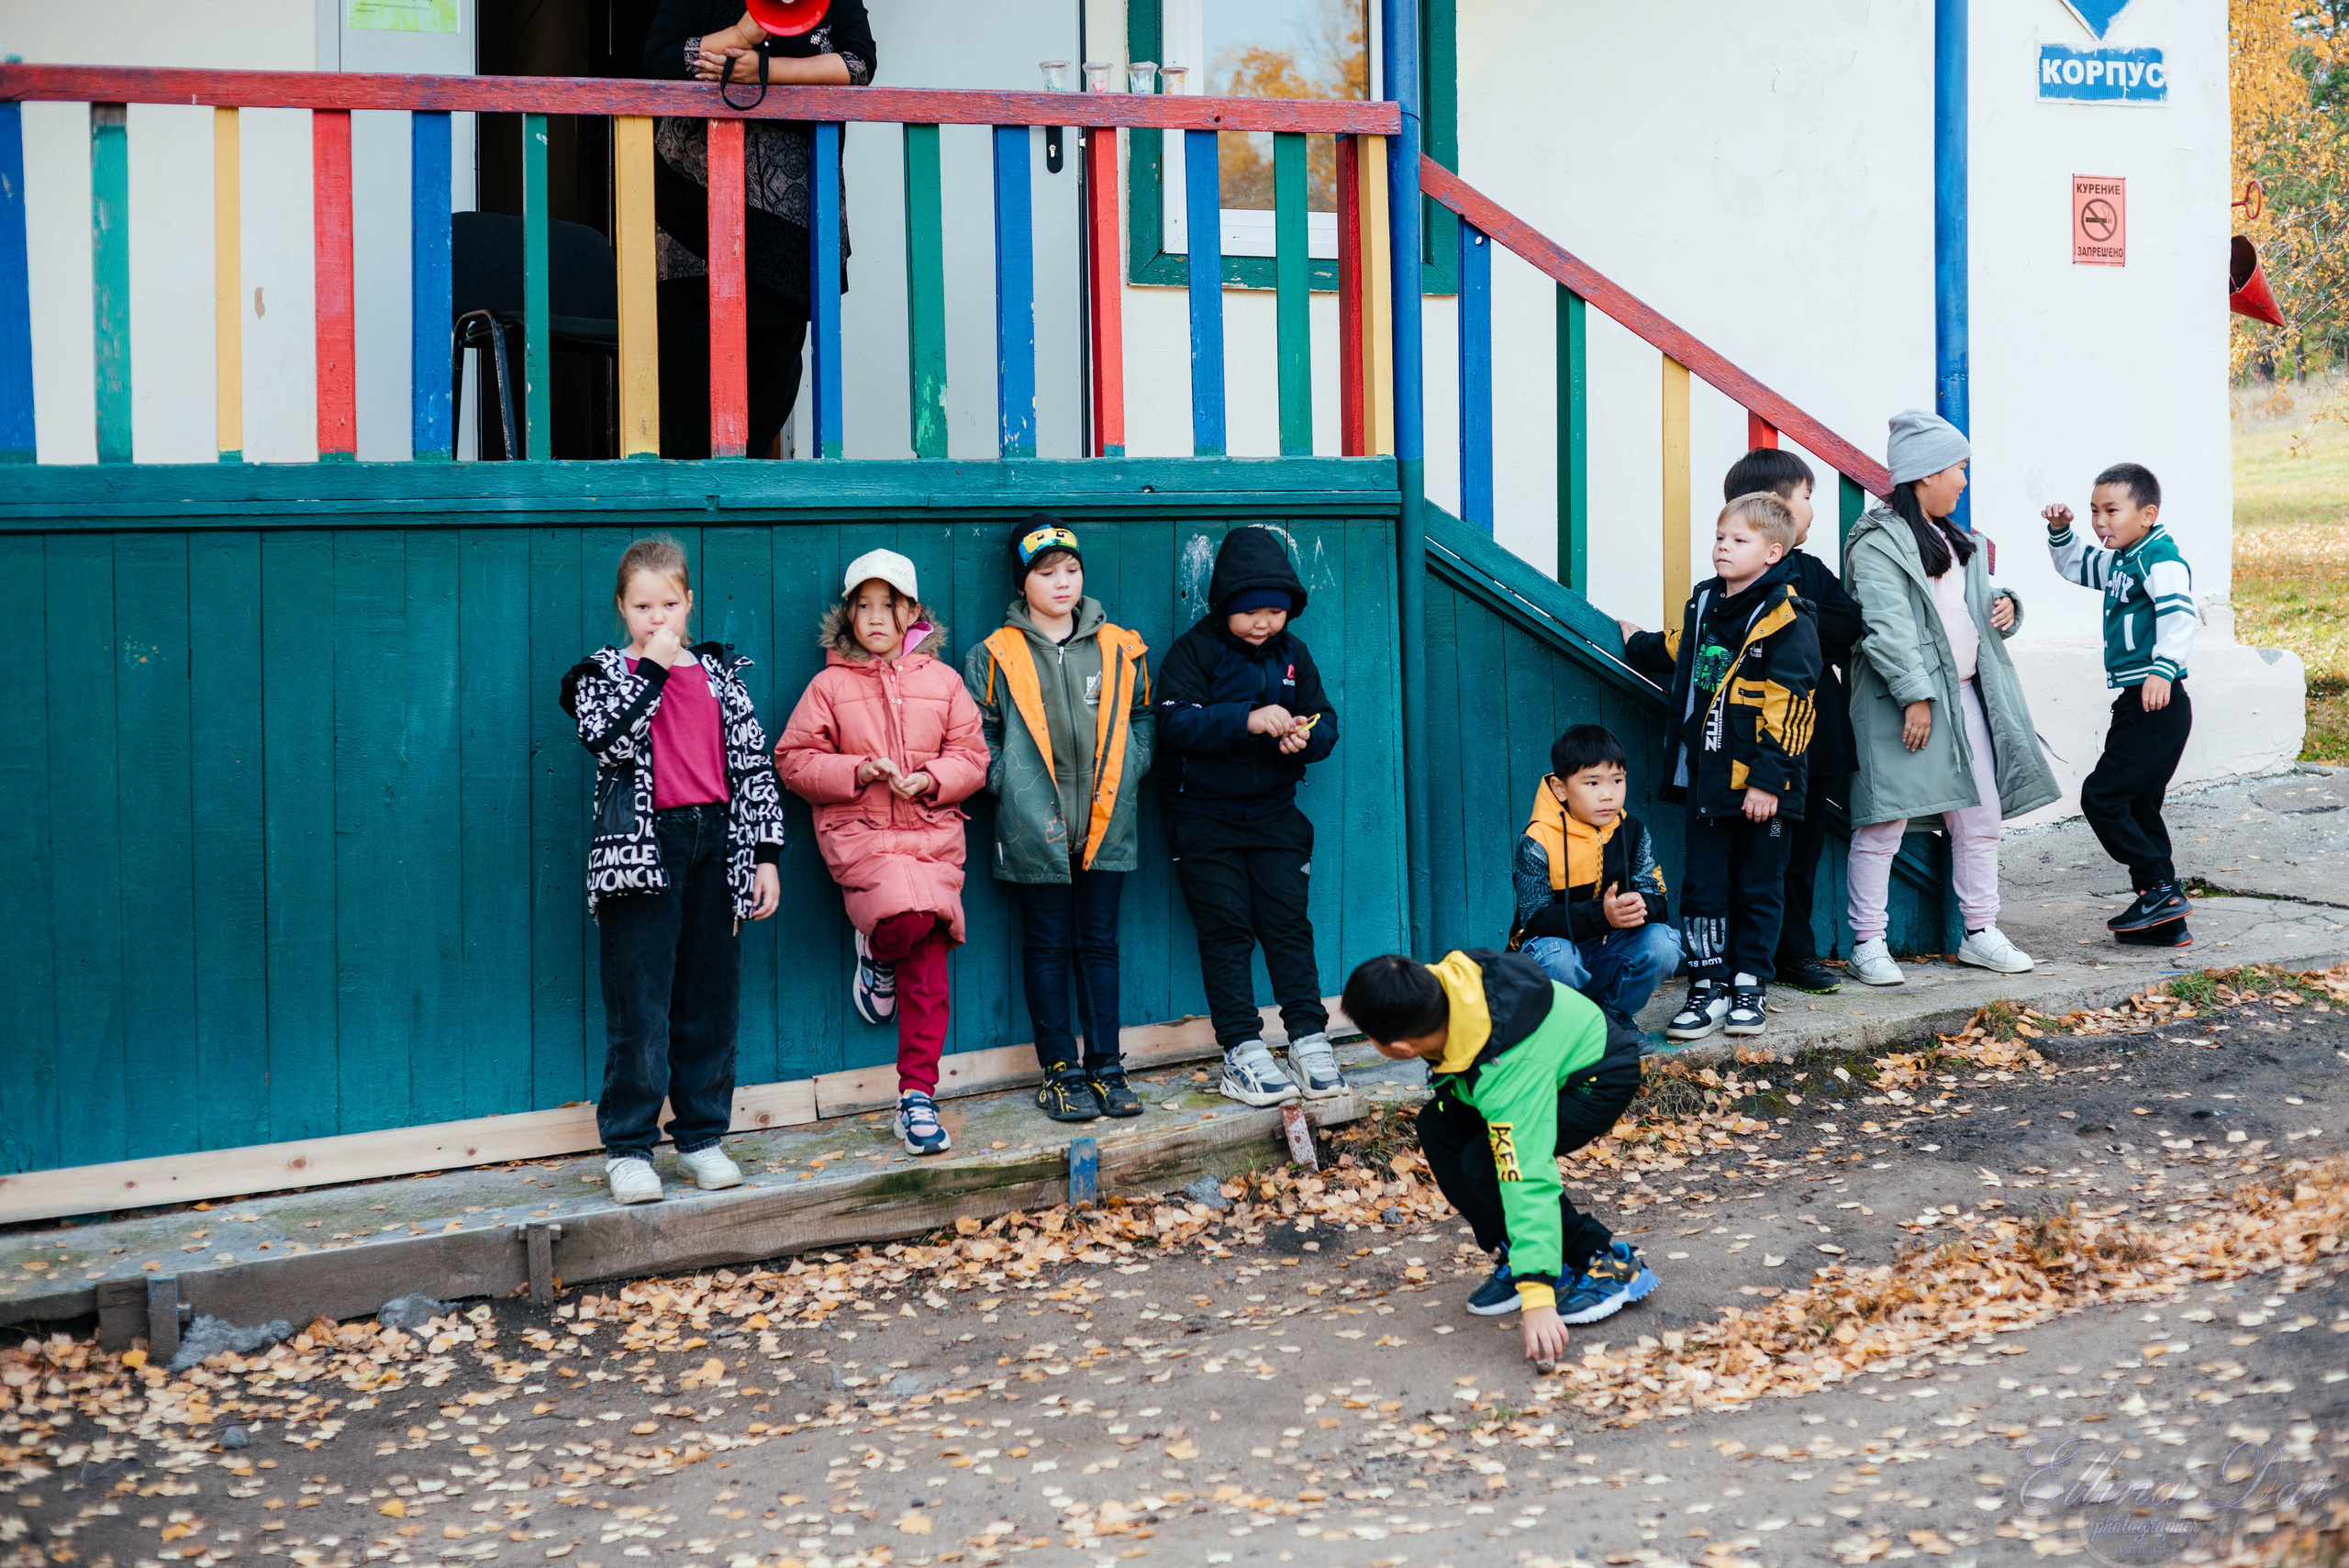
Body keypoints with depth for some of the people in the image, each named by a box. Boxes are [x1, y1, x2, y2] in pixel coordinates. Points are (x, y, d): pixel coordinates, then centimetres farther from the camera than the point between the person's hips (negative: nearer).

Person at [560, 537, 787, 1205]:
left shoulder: (720, 673, 11)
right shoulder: (605, 672, 4)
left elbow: (753, 765, 11)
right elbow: (610, 740, -16)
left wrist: (765, 854, 6)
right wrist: (654, 669, -14)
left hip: (717, 845, 3)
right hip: (640, 850, -3)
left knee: (711, 1000, 7)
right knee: (639, 1007, -5)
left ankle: (701, 1136, 18)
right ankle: (627, 1146, 2)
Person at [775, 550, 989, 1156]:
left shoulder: (942, 681, 10)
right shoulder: (830, 685, 4)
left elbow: (972, 758, 9)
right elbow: (794, 760, 2)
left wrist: (930, 779, -10)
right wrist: (858, 772, -12)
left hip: (931, 832, 3)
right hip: (858, 832, -3)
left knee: (928, 972, 0)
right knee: (909, 911, -31)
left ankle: (918, 1096, 9)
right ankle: (877, 953, 7)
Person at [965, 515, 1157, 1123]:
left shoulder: (1119, 649, 8)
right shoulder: (996, 657, 1)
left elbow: (1142, 721, 14)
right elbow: (980, 739, 2)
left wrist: (1122, 779, 1)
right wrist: (1012, 789, -8)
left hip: (1107, 824, 2)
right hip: (1036, 831, -2)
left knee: (1100, 944, 7)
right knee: (1048, 948, 4)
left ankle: (1105, 1068, 14)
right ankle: (1060, 1072, 10)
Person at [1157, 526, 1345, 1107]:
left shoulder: (1292, 652, 7)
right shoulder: (1195, 650, -8)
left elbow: (1325, 722, 8)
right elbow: (1176, 722, -20)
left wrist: (1306, 736, -17)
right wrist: (1247, 720, -32)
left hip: (1273, 813, 3)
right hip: (1204, 816, -3)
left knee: (1288, 922, 0)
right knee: (1227, 929, -3)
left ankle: (1309, 1039, 5)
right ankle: (1242, 1052, 0)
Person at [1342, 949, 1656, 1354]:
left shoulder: (1508, 1072, -40)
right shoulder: (1436, 981, -21)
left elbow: (1528, 1180, -42)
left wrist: (1538, 1299, -43)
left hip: (1602, 1076, -9)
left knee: (1484, 1162, -25)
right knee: (1438, 1126, -5)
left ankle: (1612, 1264, -11)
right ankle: (1517, 1257, 6)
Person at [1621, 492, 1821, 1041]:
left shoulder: (1786, 619, -11)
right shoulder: (1703, 605, 10)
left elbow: (1787, 707, -15)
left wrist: (1767, 779, -18)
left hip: (1761, 785, -6)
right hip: (1708, 775, 6)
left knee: (1758, 887, 7)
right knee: (1702, 883, 6)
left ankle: (1750, 987, 16)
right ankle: (1710, 986, 13)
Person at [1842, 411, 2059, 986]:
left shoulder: (1952, 538, 19)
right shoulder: (1878, 542, -11)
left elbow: (1969, 607, 28)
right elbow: (1887, 626, -18)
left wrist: (2003, 606, 6)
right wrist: (1914, 696, -22)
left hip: (1965, 696, 9)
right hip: (1902, 703, -9)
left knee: (1981, 817, 10)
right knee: (1884, 822, -6)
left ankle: (1980, 932, 21)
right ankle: (1868, 944, 0)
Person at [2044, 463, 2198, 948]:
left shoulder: (2160, 557, -13)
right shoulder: (2120, 561, 17)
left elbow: (2179, 614, -26)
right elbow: (2076, 565, 35)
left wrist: (2162, 670, -36)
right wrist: (2061, 532, 17)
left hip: (2158, 704, -11)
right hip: (2138, 705, 11)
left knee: (2102, 796, -10)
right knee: (2138, 807, 12)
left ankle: (2160, 889, -7)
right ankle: (2167, 922, 14)